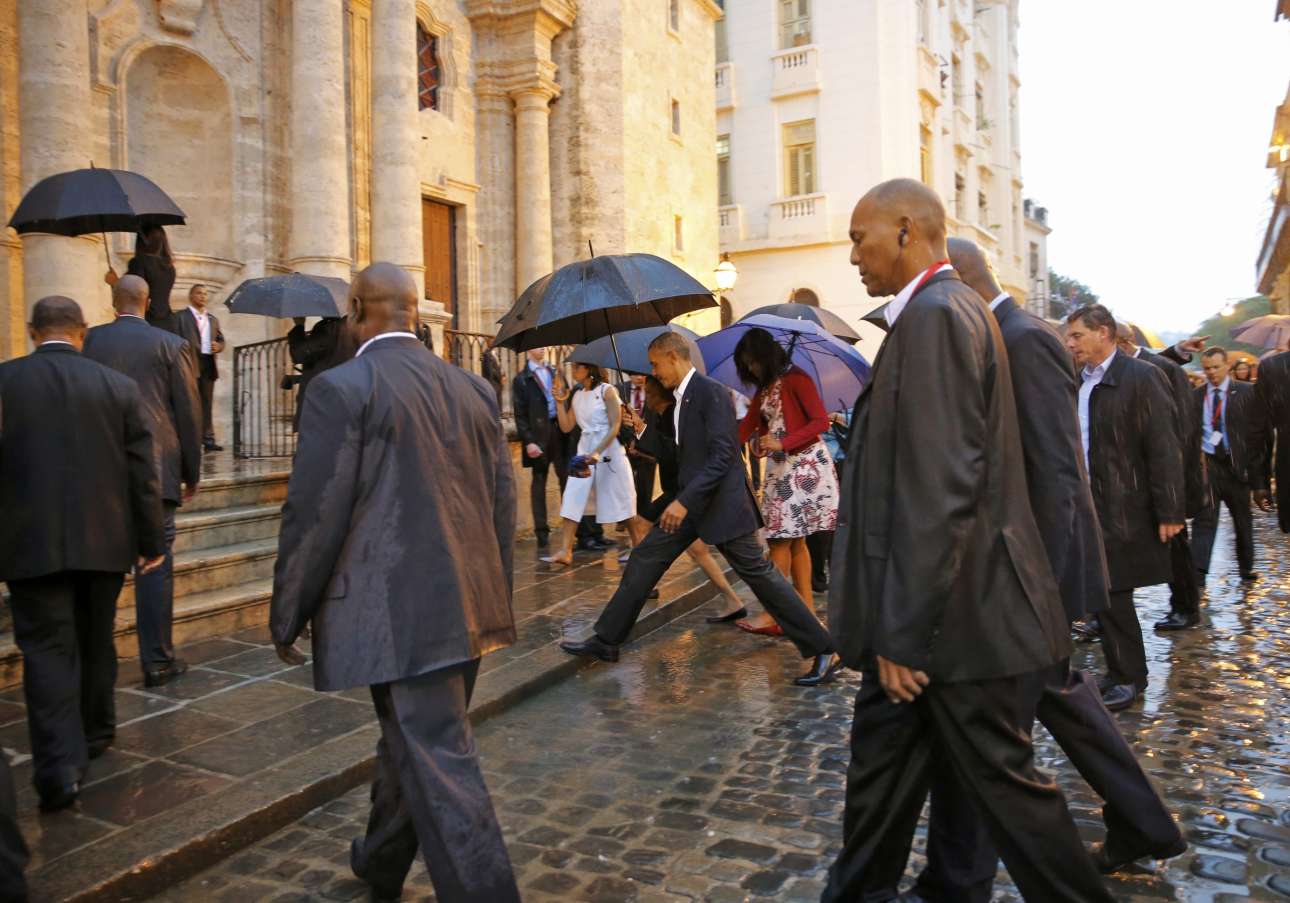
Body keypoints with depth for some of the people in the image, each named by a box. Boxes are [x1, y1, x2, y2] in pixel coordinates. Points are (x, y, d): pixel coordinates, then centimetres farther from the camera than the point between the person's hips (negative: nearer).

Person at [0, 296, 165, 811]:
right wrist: (151, 541, 7)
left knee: (47, 650, 2)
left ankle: (61, 766, -4)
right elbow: (142, 473, -1)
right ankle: (95, 734, 34)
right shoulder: (119, 386, -2)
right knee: (95, 641, 18)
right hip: (104, 541, 2)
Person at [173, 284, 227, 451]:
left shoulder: (213, 319, 20)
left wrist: (218, 346, -2)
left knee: (207, 403, 6)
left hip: (209, 364, 5)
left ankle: (208, 439, 9)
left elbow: (221, 339, 21)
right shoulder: (180, 316, 3)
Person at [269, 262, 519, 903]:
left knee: (439, 767, -1)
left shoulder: (341, 388, -10)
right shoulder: (474, 388, 9)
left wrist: (286, 616, 1)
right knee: (412, 742, 24)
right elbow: (502, 502, 11)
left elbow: (314, 514, -12)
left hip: (400, 615, -7)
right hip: (466, 607, 8)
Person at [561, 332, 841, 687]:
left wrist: (685, 501, -26)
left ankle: (822, 651, 8)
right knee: (644, 561, 7)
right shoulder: (681, 398, 13)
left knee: (760, 574, -3)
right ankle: (606, 640, 16)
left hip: (721, 503, -9)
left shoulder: (712, 392, -16)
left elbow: (722, 455, -22)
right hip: (689, 502, 9)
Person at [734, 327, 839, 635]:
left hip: (804, 466, -8)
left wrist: (783, 443, -22)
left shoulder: (796, 379, -7)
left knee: (782, 540, -8)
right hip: (779, 468, 8)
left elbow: (821, 421, -14)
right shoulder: (763, 390, 17)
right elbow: (746, 428, 14)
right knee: (794, 540, 6)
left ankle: (773, 616, -4)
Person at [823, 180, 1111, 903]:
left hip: (956, 616, -10)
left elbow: (942, 490, -25)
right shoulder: (933, 313, 14)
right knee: (881, 764, 18)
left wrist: (905, 632, -21)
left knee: (1003, 777, 7)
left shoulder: (939, 314, -17)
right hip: (919, 610, 10)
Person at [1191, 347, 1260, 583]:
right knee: (1204, 519, -5)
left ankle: (1246, 568, 29)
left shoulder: (1246, 392, -1)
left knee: (1242, 519, 13)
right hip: (1207, 464, 0)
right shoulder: (1195, 395, 5)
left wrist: (1254, 463, -7)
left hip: (1236, 464, 0)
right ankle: (1199, 571, -9)